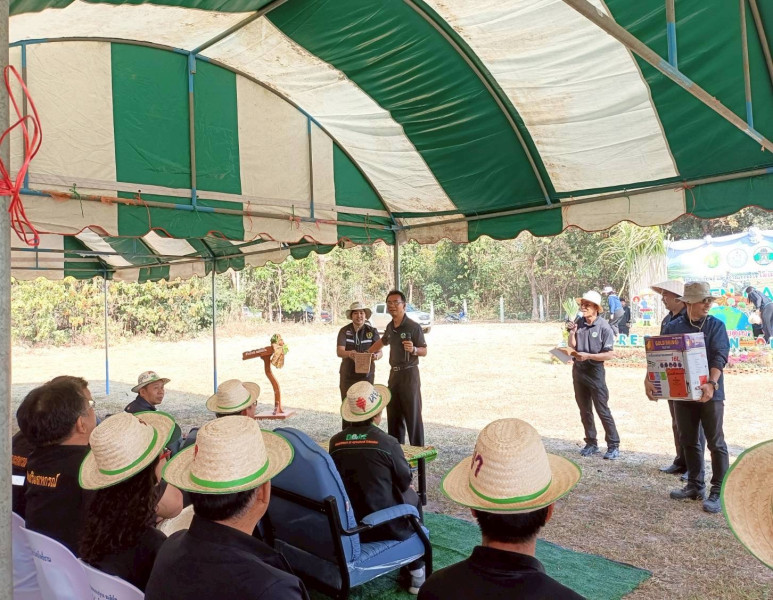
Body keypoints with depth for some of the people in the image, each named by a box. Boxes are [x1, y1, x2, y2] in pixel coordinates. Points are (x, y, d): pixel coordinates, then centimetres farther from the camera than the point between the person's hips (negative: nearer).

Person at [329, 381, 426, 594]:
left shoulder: (335, 442, -7)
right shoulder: (387, 442, -18)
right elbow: (405, 482, -4)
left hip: (345, 526, 4)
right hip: (385, 525, -4)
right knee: (412, 498, 25)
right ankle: (416, 572, 31)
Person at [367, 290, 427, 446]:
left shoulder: (413, 326, -12)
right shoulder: (390, 327, 9)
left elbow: (424, 351, -10)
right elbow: (382, 342, 29)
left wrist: (413, 349, -30)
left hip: (409, 374, -7)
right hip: (394, 374, 7)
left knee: (413, 416, -4)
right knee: (393, 416, 12)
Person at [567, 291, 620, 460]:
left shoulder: (604, 327, -12)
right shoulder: (578, 323, 0)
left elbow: (609, 354, -13)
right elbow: (572, 347, 3)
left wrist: (588, 356, -21)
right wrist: (572, 333, -13)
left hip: (595, 371, -5)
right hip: (578, 370, 5)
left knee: (603, 410, -3)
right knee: (585, 410, 13)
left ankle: (613, 446, 6)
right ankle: (591, 443, 24)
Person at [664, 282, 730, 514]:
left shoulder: (716, 325, -3)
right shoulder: (673, 327, 3)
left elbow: (719, 357, -15)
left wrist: (711, 384, -29)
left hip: (710, 393, -3)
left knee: (715, 443, 1)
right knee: (688, 441, 12)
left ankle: (718, 492, 9)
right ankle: (695, 485, 26)